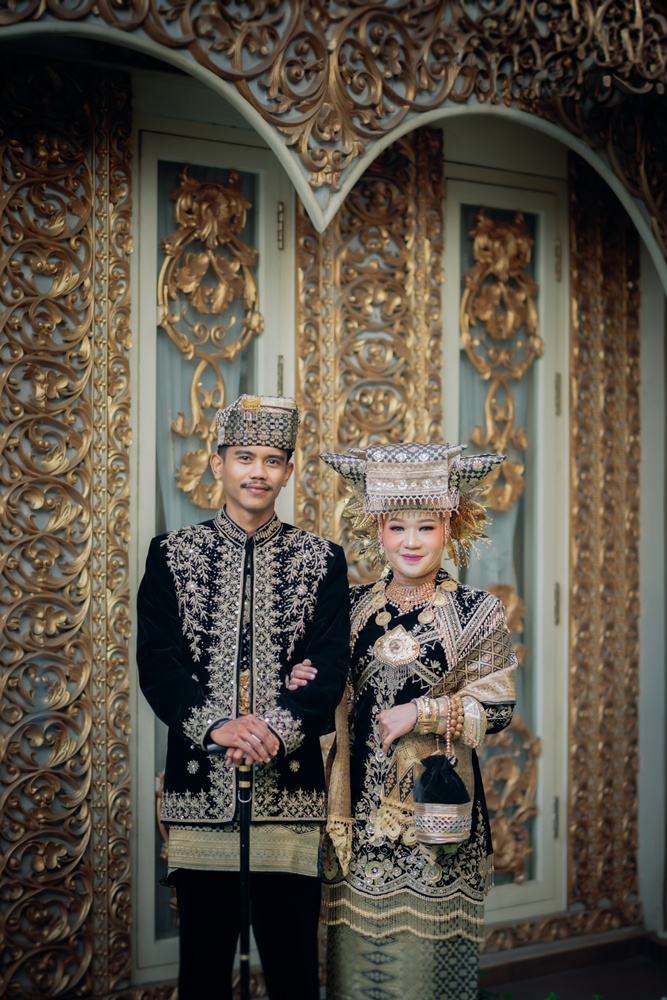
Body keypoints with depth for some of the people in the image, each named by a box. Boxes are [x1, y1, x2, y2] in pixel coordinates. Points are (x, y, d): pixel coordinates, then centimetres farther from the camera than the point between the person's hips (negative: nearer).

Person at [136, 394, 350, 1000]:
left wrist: (276, 730, -18)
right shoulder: (173, 554, 6)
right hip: (199, 789, 0)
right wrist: (217, 726, -19)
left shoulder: (322, 560, 6)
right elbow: (156, 661, -3)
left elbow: (330, 671, -2)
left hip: (289, 789, 0)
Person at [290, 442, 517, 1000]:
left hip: (436, 794, -3)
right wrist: (309, 683, -6)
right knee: (357, 947, 9)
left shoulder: (476, 612, -3)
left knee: (423, 952, 5)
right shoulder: (356, 607, 6)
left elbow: (497, 708, -5)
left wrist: (421, 712, -14)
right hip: (361, 797, 3)